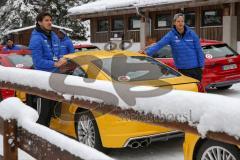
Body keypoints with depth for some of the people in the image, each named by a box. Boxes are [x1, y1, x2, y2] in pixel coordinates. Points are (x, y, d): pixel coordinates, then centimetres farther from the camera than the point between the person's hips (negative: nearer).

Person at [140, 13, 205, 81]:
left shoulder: (191, 34, -1)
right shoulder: (171, 35, -5)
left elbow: (199, 50, 1)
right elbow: (159, 44, -17)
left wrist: (201, 65, -2)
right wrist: (147, 52, -33)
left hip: (195, 68, 1)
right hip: (182, 69, -1)